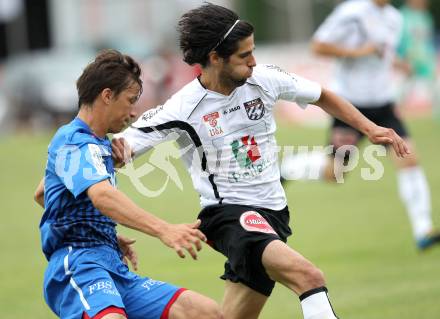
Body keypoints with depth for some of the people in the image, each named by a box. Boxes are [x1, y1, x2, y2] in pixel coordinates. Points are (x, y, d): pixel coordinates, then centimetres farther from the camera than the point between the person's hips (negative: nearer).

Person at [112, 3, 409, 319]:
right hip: (227, 213, -6)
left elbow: (321, 96, 17)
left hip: (273, 211, 6)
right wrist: (117, 150, -36)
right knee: (310, 278, -28)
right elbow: (122, 148, -12)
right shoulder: (182, 108, -14)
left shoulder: (265, 79, -1)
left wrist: (369, 128, 10)